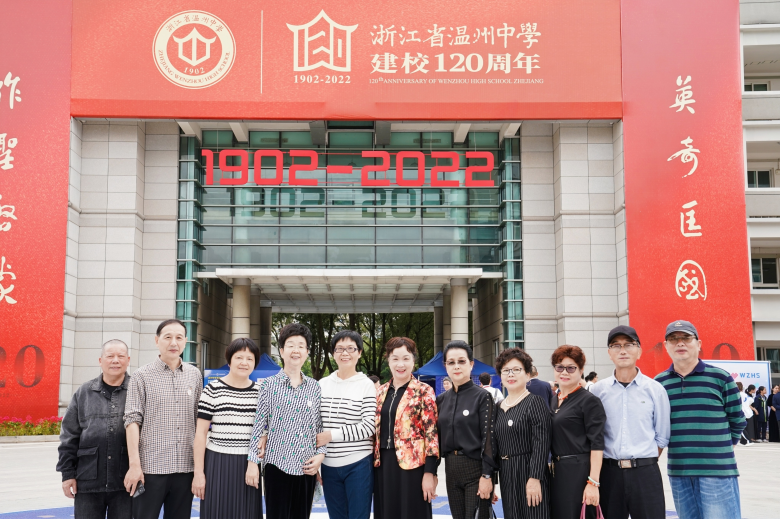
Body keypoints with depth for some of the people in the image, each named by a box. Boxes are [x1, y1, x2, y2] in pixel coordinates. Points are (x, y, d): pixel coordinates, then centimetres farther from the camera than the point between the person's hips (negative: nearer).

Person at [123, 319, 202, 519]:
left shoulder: (194, 375, 8)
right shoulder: (142, 376, -2)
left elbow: (199, 420, 13)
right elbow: (132, 420, -7)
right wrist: (134, 465, -13)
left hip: (185, 467, 4)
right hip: (150, 466, -3)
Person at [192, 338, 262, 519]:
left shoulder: (260, 392, 7)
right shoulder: (213, 390, -3)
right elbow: (200, 432, -3)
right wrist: (198, 473, -7)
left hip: (249, 466, 3)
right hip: (218, 464, -3)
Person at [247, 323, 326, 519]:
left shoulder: (314, 387, 8)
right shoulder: (269, 384, -1)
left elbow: (320, 427, 11)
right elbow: (258, 426, -2)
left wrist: (320, 454, -3)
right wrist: (253, 461, -7)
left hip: (306, 467, 3)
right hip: (277, 465, -3)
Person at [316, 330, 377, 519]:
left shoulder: (366, 385, -4)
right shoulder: (322, 384, 6)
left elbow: (369, 426, -11)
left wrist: (332, 435, -15)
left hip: (358, 465, -4)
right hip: (329, 465, 4)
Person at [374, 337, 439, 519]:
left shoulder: (424, 391, -5)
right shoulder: (381, 392, 11)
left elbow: (431, 432, -9)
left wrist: (430, 472, -14)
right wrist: (373, 463, 11)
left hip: (412, 466, -5)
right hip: (383, 466, 5)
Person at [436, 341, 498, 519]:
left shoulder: (482, 397, -7)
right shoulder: (442, 400, 8)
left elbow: (489, 437, -11)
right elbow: (438, 437, 12)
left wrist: (487, 475, -16)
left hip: (476, 469, -5)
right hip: (451, 470, 5)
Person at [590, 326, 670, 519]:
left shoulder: (655, 389, 1)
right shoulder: (597, 390, 3)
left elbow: (662, 436, 6)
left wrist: (645, 462, 2)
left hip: (646, 473, -1)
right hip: (609, 473, 1)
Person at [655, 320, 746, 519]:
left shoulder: (721, 378, -3)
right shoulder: (659, 382, 6)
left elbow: (737, 421, 5)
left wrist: (720, 449, 11)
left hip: (717, 470, -4)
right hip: (678, 472, 4)